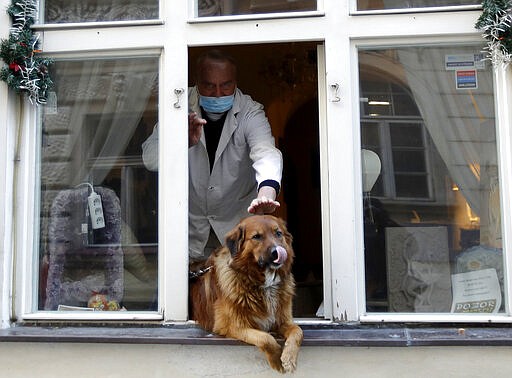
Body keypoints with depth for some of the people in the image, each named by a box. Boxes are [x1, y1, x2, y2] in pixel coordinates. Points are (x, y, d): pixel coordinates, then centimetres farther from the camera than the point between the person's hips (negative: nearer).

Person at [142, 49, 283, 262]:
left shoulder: (250, 112, -13)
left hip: (237, 221, -1)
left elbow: (266, 153, -32)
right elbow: (150, 158, -16)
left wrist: (266, 191, -53)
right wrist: (184, 141, -36)